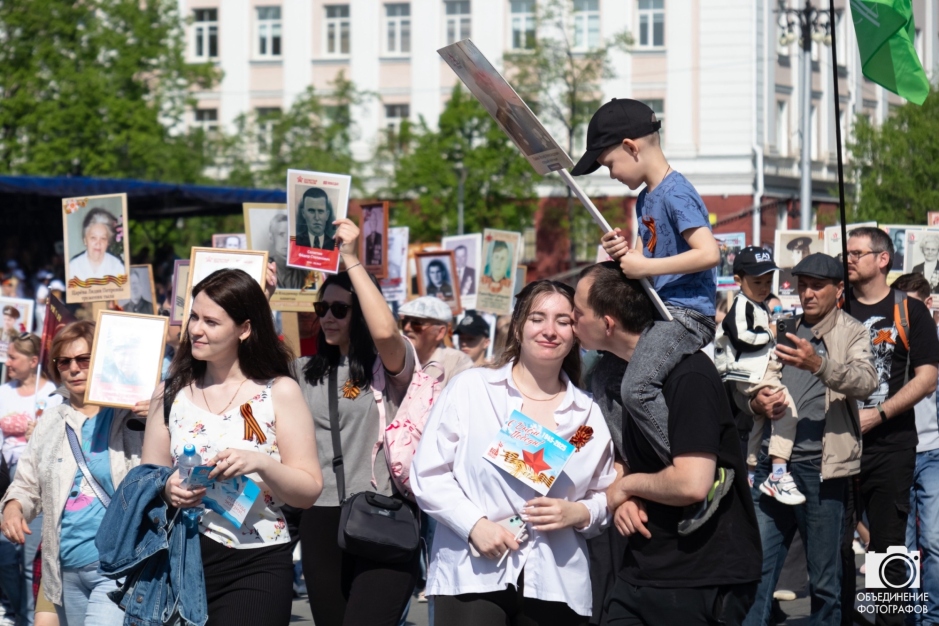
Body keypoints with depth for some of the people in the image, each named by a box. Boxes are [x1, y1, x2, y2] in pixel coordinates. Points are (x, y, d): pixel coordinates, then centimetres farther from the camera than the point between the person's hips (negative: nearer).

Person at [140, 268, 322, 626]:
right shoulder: (170, 393, 9)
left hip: (257, 568, -2)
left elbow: (309, 491, -3)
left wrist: (260, 465, -20)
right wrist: (166, 489, -11)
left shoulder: (279, 392, 0)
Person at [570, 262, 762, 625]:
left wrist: (627, 485, -11)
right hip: (641, 571, 8)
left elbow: (693, 483, -29)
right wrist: (623, 499, -3)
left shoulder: (687, 374, -19)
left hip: (702, 578, -8)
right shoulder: (623, 370, 10)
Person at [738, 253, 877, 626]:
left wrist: (819, 364, -35)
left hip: (820, 467, -4)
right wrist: (754, 403, -5)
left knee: (824, 578, 3)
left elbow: (866, 382, -17)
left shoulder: (852, 334, 2)